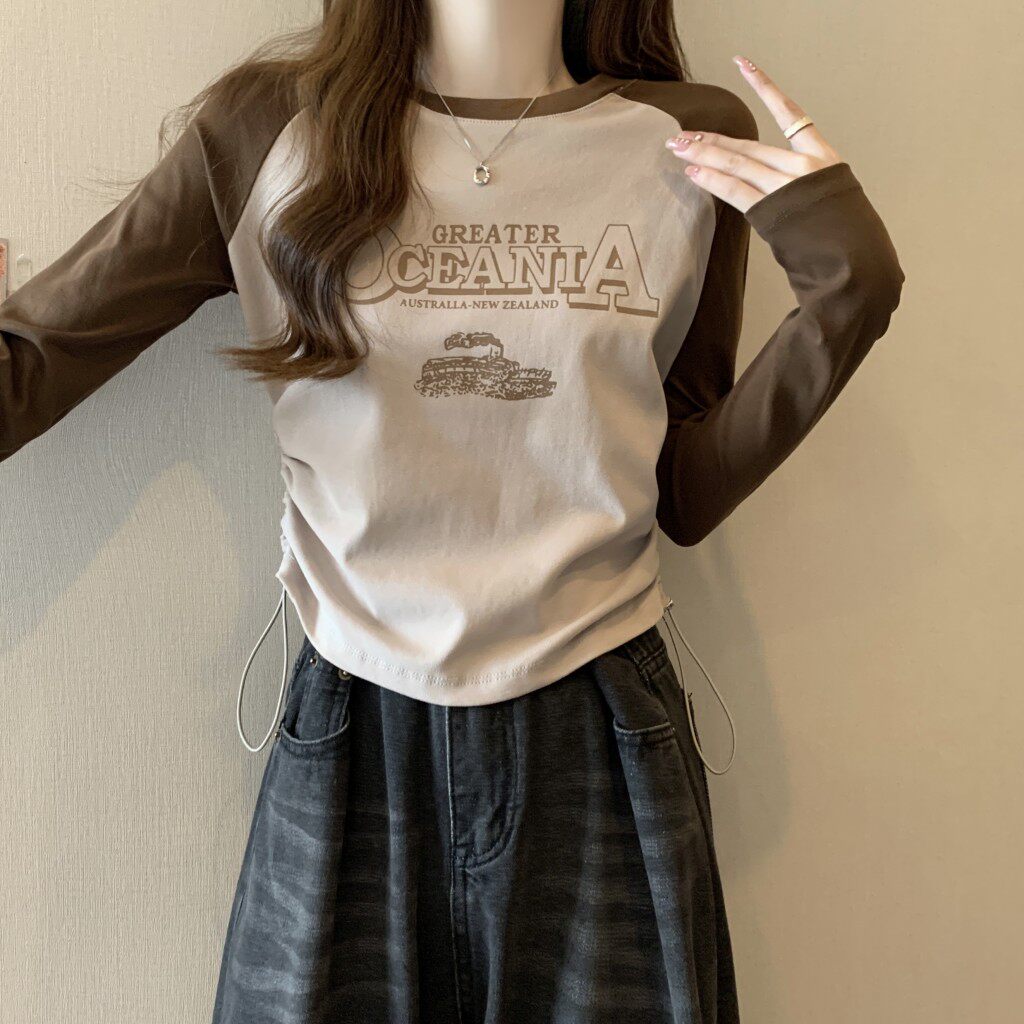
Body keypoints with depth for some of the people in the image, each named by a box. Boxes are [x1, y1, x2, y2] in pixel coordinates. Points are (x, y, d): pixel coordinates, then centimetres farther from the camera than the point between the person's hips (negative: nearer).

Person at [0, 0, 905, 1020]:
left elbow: (685, 494, 3)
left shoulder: (696, 146, 2)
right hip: (348, 741, 0)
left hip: (601, 738, 1)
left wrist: (849, 291, -5)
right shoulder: (264, 131, -1)